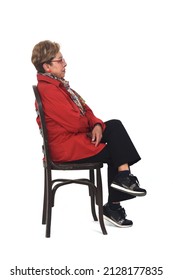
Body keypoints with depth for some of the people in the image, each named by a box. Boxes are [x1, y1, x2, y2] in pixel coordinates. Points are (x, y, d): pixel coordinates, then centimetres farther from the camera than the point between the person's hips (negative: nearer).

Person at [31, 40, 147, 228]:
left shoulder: (58, 84, 12)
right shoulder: (47, 89, -21)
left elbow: (84, 109, 10)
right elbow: (74, 123, -24)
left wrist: (97, 125, -10)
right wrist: (90, 126, -2)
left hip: (76, 135, 9)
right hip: (66, 147, -9)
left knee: (115, 125, -2)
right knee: (115, 152, -3)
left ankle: (123, 177, -7)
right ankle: (113, 205, 7)